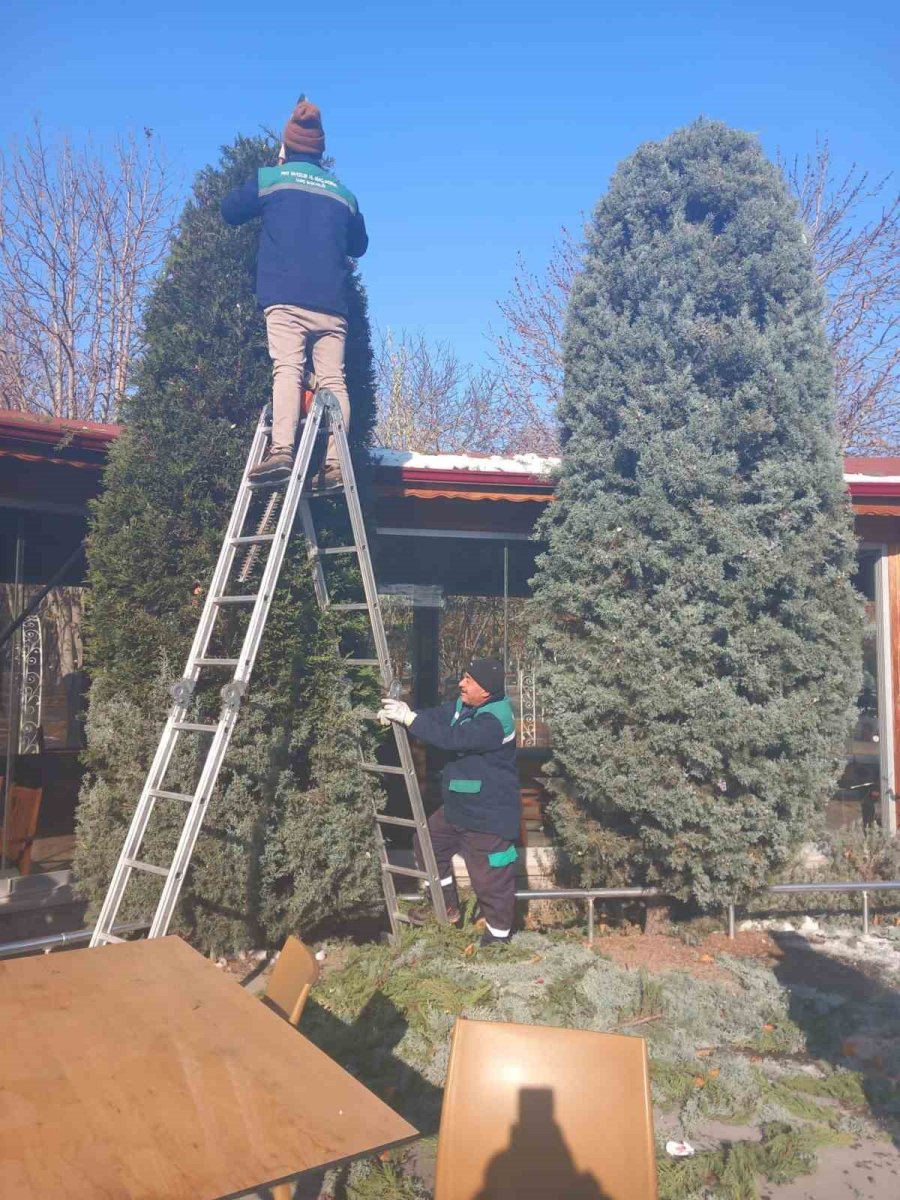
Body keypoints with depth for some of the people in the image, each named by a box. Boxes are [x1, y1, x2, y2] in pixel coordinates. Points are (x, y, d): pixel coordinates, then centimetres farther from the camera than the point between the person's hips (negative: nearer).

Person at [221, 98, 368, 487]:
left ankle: (281, 450, -32)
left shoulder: (270, 178, 13)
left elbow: (230, 210, 23)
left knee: (287, 369, -14)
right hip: (331, 302, 3)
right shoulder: (343, 193, 21)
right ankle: (334, 462, -13)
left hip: (286, 296, -2)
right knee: (333, 379, -3)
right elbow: (359, 244, 32)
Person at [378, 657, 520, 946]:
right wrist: (396, 713, -17)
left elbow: (451, 737, -37)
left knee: (490, 876, 2)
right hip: (458, 805, 10)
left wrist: (408, 717, -34)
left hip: (489, 814, -10)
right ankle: (447, 906, 38)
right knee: (429, 843, 21)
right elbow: (437, 716, 1)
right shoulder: (465, 706, 1)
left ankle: (499, 933, 24)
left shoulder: (496, 721, -29)